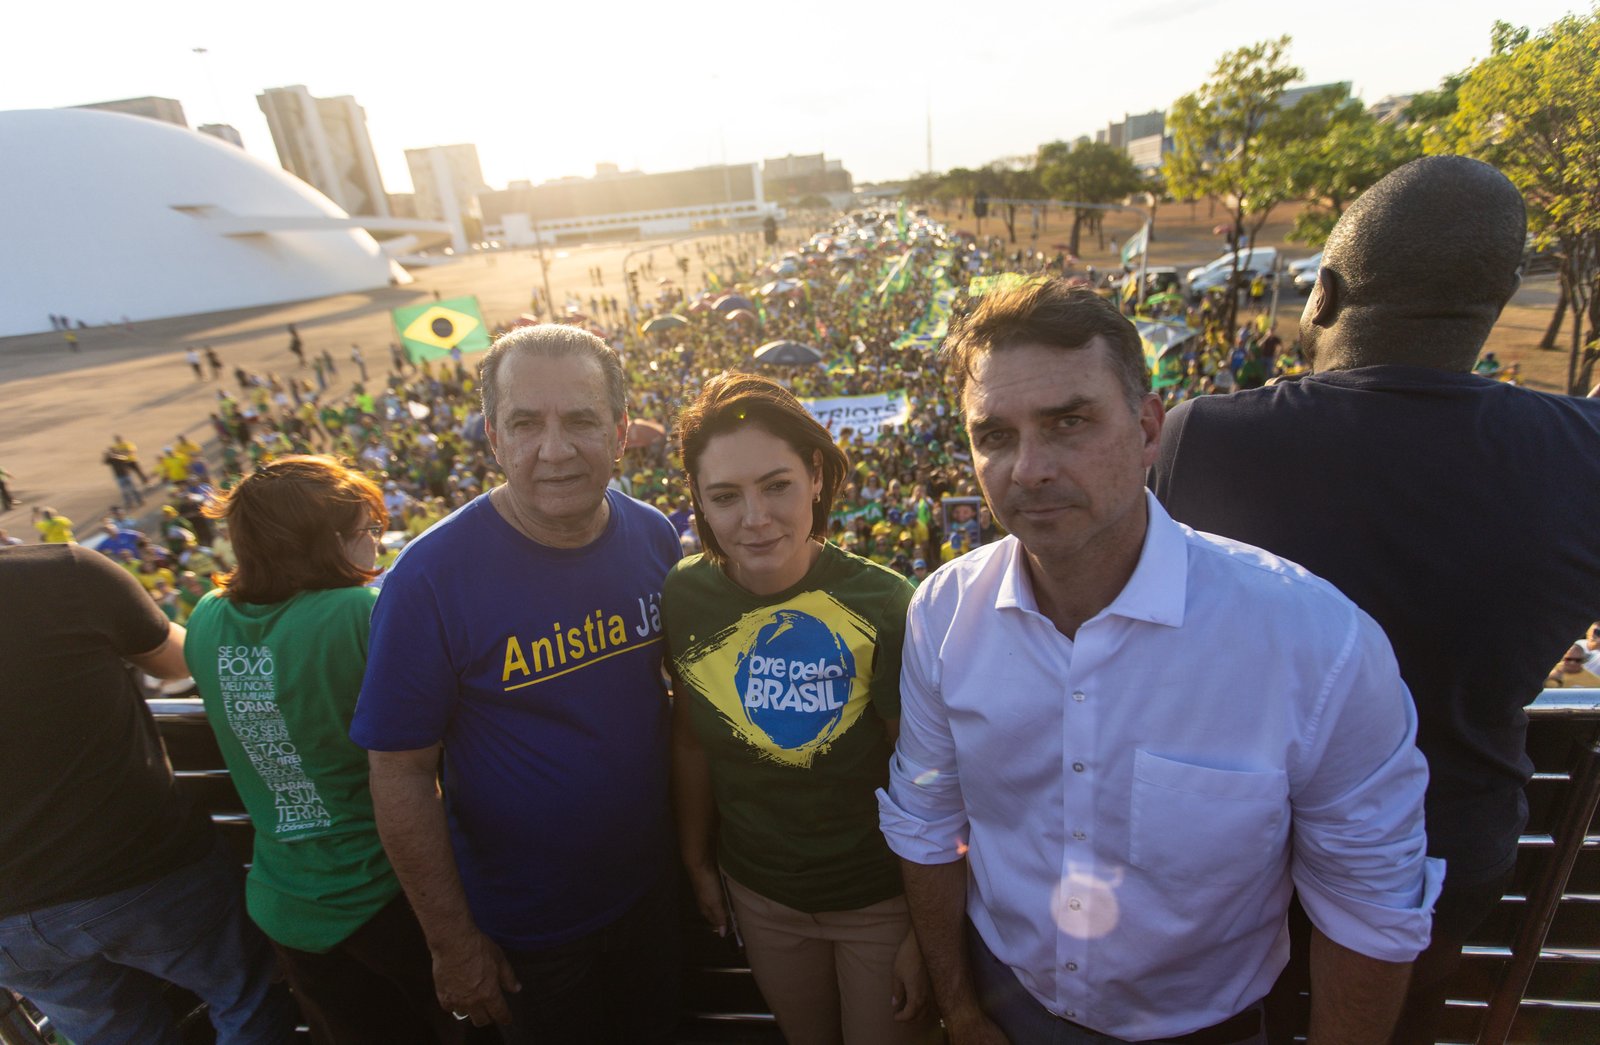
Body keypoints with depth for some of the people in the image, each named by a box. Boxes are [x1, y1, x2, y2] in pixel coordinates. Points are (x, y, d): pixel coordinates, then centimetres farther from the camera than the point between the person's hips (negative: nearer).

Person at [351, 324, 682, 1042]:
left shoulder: (654, 537, -11)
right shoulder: (430, 578, -25)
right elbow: (402, 776, -17)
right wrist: (452, 943, -10)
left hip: (650, 888, 4)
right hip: (525, 930, -3)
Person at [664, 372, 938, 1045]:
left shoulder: (884, 604, -25)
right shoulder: (685, 596, -14)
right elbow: (692, 742, 0)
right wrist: (697, 861, 9)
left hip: (882, 897, -3)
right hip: (759, 894, 3)